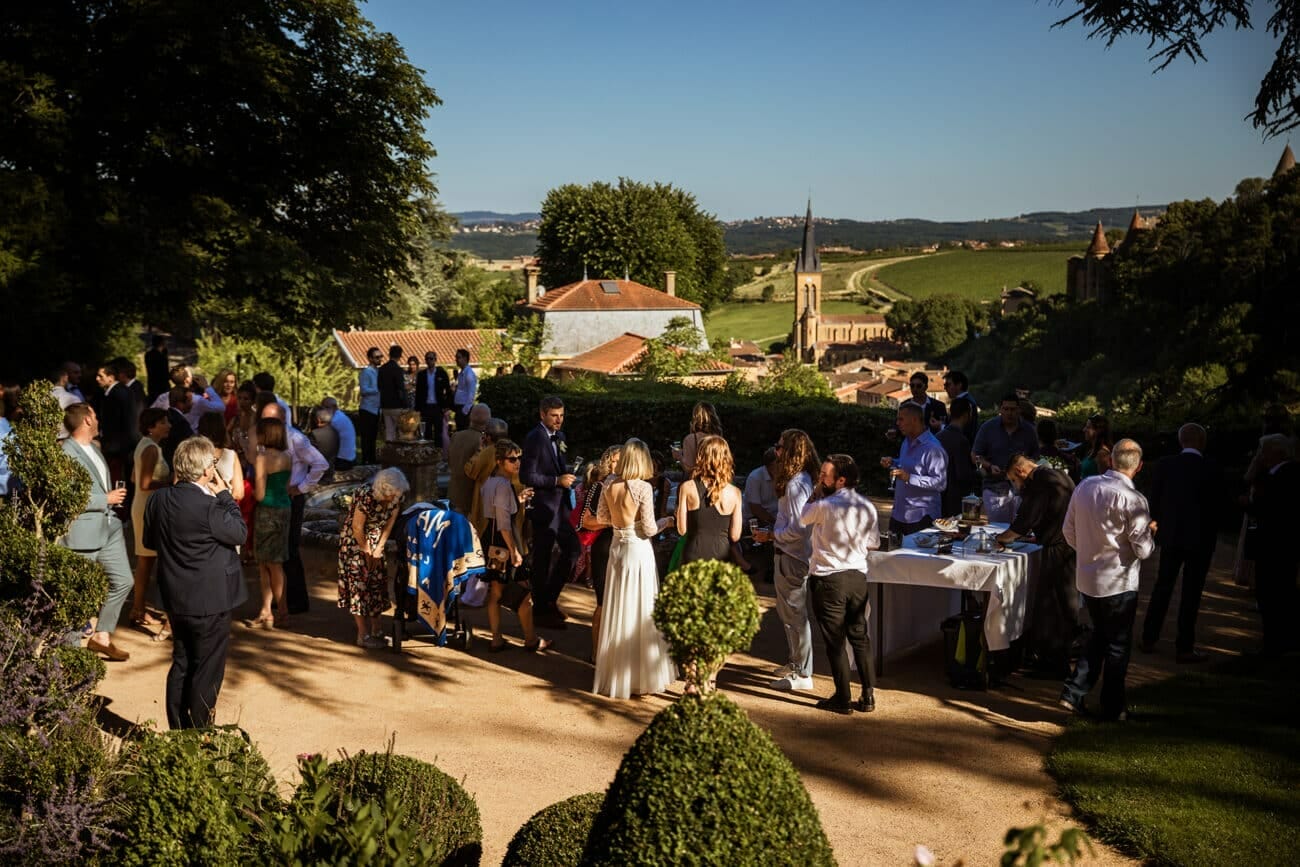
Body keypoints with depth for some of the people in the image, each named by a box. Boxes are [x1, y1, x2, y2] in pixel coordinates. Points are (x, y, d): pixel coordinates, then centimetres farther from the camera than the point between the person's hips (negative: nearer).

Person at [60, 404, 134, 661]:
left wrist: (114, 496, 9)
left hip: (109, 527, 9)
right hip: (83, 533, -9)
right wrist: (107, 499, -17)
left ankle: (102, 636, 26)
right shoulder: (66, 453, -18)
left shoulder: (94, 447, 12)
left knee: (123, 581, 11)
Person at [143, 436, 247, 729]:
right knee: (207, 671, 5)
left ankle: (178, 731, 28)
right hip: (210, 600, -7)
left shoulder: (158, 500, 0)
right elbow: (240, 532, -12)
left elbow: (150, 540, 12)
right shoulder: (209, 506, -24)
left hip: (175, 598, 7)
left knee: (181, 665, 19)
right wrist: (225, 495, -6)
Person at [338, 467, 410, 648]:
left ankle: (375, 630, 14)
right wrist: (367, 552, -12)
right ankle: (363, 636, -3)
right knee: (359, 582, -6)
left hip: (376, 541, 6)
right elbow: (357, 528, -22)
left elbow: (389, 524, -4)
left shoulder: (397, 496, -14)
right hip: (355, 540, -6)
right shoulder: (366, 496, -32)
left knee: (377, 582, 6)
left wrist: (378, 550, -6)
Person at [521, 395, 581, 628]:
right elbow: (527, 476, -19)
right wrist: (557, 481, -22)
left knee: (572, 549, 11)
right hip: (544, 507, -8)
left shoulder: (558, 436, 11)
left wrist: (567, 477, 9)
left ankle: (549, 598, 27)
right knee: (542, 560, 3)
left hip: (561, 506, 8)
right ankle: (541, 609, 17)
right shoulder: (534, 438, -15)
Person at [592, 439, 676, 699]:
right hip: (639, 551, -5)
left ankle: (615, 674, 25)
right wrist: (666, 521, 4)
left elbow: (601, 518, 11)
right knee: (640, 610, 3)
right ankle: (641, 676, 10)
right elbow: (649, 529, -15)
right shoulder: (643, 488, -16)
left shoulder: (609, 488, -1)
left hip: (617, 548, 5)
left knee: (616, 609, 14)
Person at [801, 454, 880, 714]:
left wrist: (817, 490, 6)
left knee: (835, 642, 4)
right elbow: (872, 544, 11)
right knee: (860, 638, 14)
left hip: (828, 579, -5)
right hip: (857, 577, 5)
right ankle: (868, 696, 18)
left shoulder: (825, 506, -17)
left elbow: (804, 517, 3)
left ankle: (842, 699, 11)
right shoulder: (867, 507, 1)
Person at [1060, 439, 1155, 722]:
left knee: (1099, 635, 23)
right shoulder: (1132, 499, -20)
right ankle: (1112, 707, 22)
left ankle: (1074, 692, 18)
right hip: (1118, 582, -6)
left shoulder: (1084, 486, -2)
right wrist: (1149, 531, 4)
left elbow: (1069, 531, 7)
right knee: (1118, 644, 11)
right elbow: (1143, 550, -16)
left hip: (1086, 578, 6)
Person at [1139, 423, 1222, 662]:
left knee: (1162, 587, 14)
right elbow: (1218, 506, -3)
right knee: (1191, 593, 3)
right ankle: (1185, 648, 6)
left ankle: (1148, 639, 18)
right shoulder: (1211, 469, -11)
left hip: (1170, 535, 3)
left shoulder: (1165, 464, -5)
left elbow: (1154, 499, 0)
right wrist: (1211, 536, 10)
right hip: (1200, 539, -3)